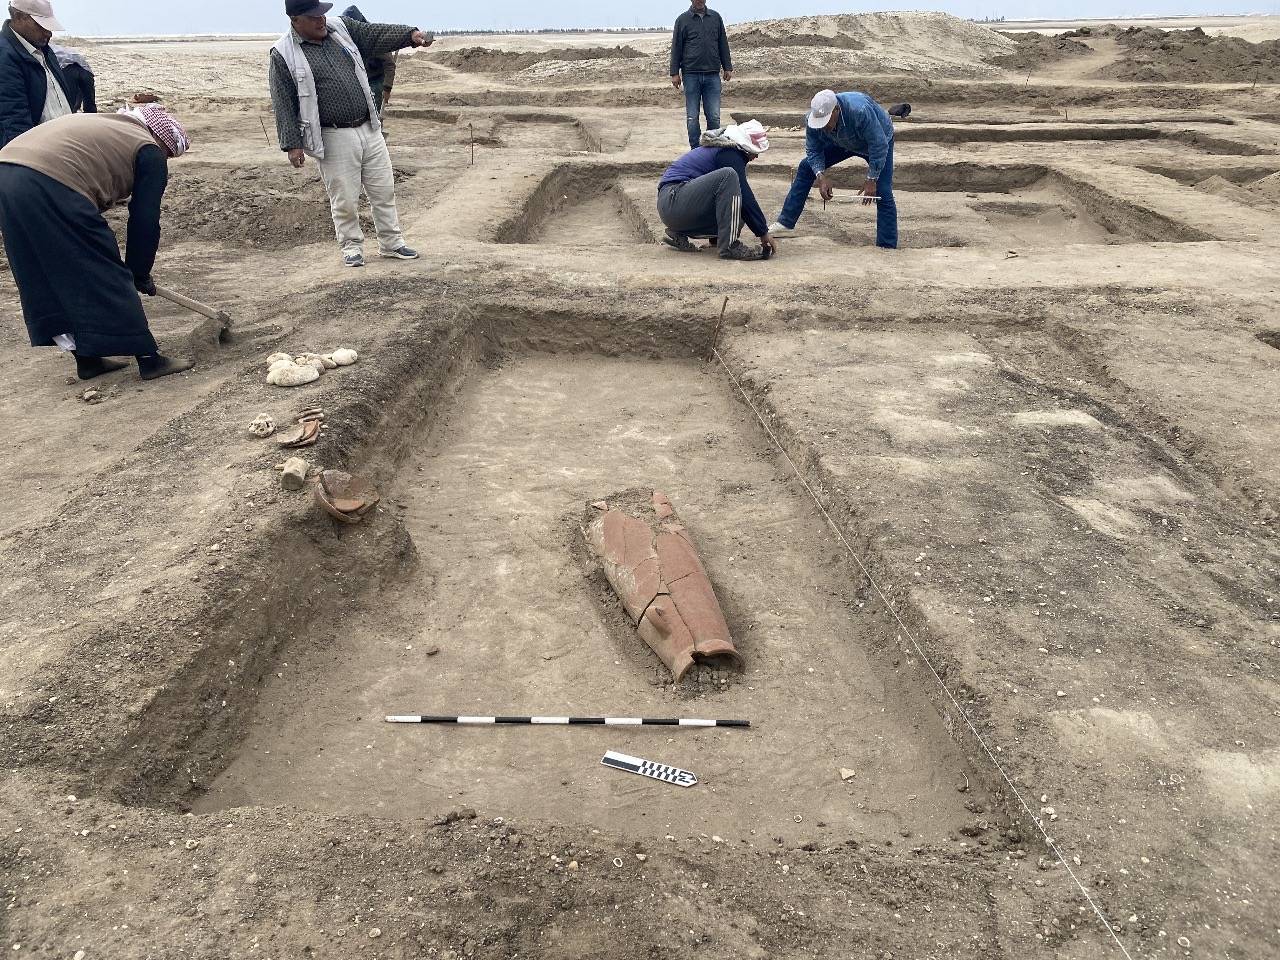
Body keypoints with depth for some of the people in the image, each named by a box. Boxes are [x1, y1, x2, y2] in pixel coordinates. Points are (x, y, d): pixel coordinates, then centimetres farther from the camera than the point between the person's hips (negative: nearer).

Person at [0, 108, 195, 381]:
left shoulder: (108, 125, 31)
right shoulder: (149, 152, 8)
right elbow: (145, 222, 5)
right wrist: (140, 275, 18)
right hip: (51, 187, -9)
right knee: (106, 278, 2)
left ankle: (87, 359, 25)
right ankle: (149, 358, 8)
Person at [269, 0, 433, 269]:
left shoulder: (340, 27, 7)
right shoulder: (284, 55, -7)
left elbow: (377, 34, 3)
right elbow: (283, 104, -7)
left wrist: (410, 34, -14)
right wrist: (292, 144, -12)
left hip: (370, 129, 5)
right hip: (334, 139, -5)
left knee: (384, 190, 9)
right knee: (345, 199, 1)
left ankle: (391, 243, 22)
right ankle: (352, 247, 19)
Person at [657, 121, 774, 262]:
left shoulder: (721, 147, 20)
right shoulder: (730, 154, -10)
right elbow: (745, 196, -12)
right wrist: (763, 232, -7)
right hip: (673, 202, -10)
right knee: (728, 176, -24)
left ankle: (679, 234, 11)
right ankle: (729, 246, -27)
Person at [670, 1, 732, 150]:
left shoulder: (715, 17, 12)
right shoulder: (682, 20, 5)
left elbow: (723, 45, 15)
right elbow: (676, 48, 5)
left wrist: (728, 67, 10)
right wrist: (675, 73, -1)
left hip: (713, 75, 1)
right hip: (691, 75, -1)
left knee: (714, 116, -2)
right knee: (692, 117, 1)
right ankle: (695, 149, 10)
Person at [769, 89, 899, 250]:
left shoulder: (860, 111, -44)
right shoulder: (815, 117, -29)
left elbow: (879, 146, -35)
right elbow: (813, 150, -16)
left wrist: (871, 180, -33)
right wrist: (821, 176, -31)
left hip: (878, 142, -5)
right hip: (843, 143, 5)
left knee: (883, 193, -19)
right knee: (806, 167, -1)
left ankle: (887, 247, -10)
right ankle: (785, 223, 7)